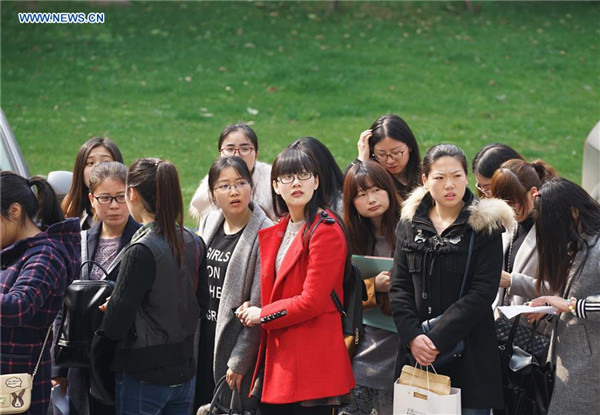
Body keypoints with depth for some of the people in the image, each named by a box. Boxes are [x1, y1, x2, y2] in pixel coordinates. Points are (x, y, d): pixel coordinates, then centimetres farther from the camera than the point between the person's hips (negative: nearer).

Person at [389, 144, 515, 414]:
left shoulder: (486, 227, -2)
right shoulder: (410, 225, 9)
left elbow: (482, 293, -10)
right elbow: (399, 287, 4)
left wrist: (438, 338, -16)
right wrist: (412, 336, -12)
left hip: (470, 352, -3)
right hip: (417, 351, 3)